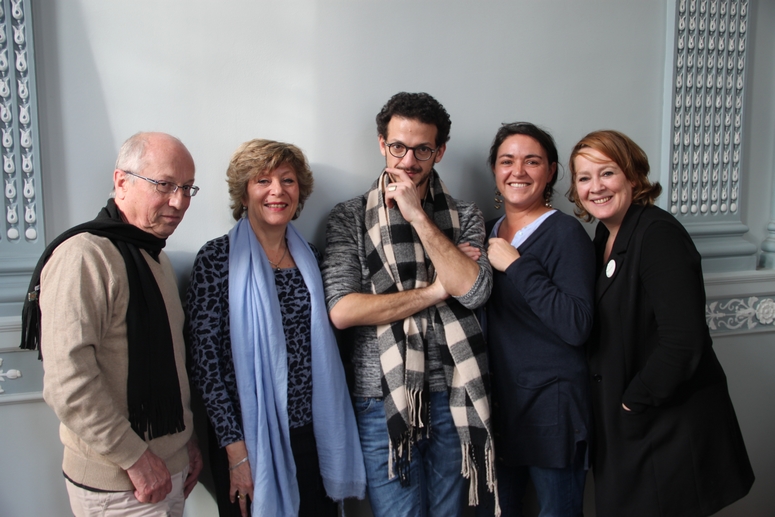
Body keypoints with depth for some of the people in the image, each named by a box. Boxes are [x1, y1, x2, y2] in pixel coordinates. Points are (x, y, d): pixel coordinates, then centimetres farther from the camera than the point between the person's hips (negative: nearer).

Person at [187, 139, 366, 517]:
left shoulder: (307, 257, 5)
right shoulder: (218, 259, -9)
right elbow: (204, 360, -10)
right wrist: (236, 450, -12)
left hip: (312, 438, 4)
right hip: (250, 438, -4)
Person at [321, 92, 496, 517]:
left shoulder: (464, 216, 6)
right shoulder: (350, 218, 0)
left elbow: (474, 290, -11)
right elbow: (341, 310, -12)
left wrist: (418, 215, -13)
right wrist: (435, 290, -11)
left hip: (452, 398, 3)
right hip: (383, 398, -2)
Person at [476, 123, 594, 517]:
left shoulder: (565, 233, -11)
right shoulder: (487, 233, 8)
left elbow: (577, 326, -23)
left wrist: (515, 265, -21)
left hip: (551, 410, -5)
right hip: (496, 403, 6)